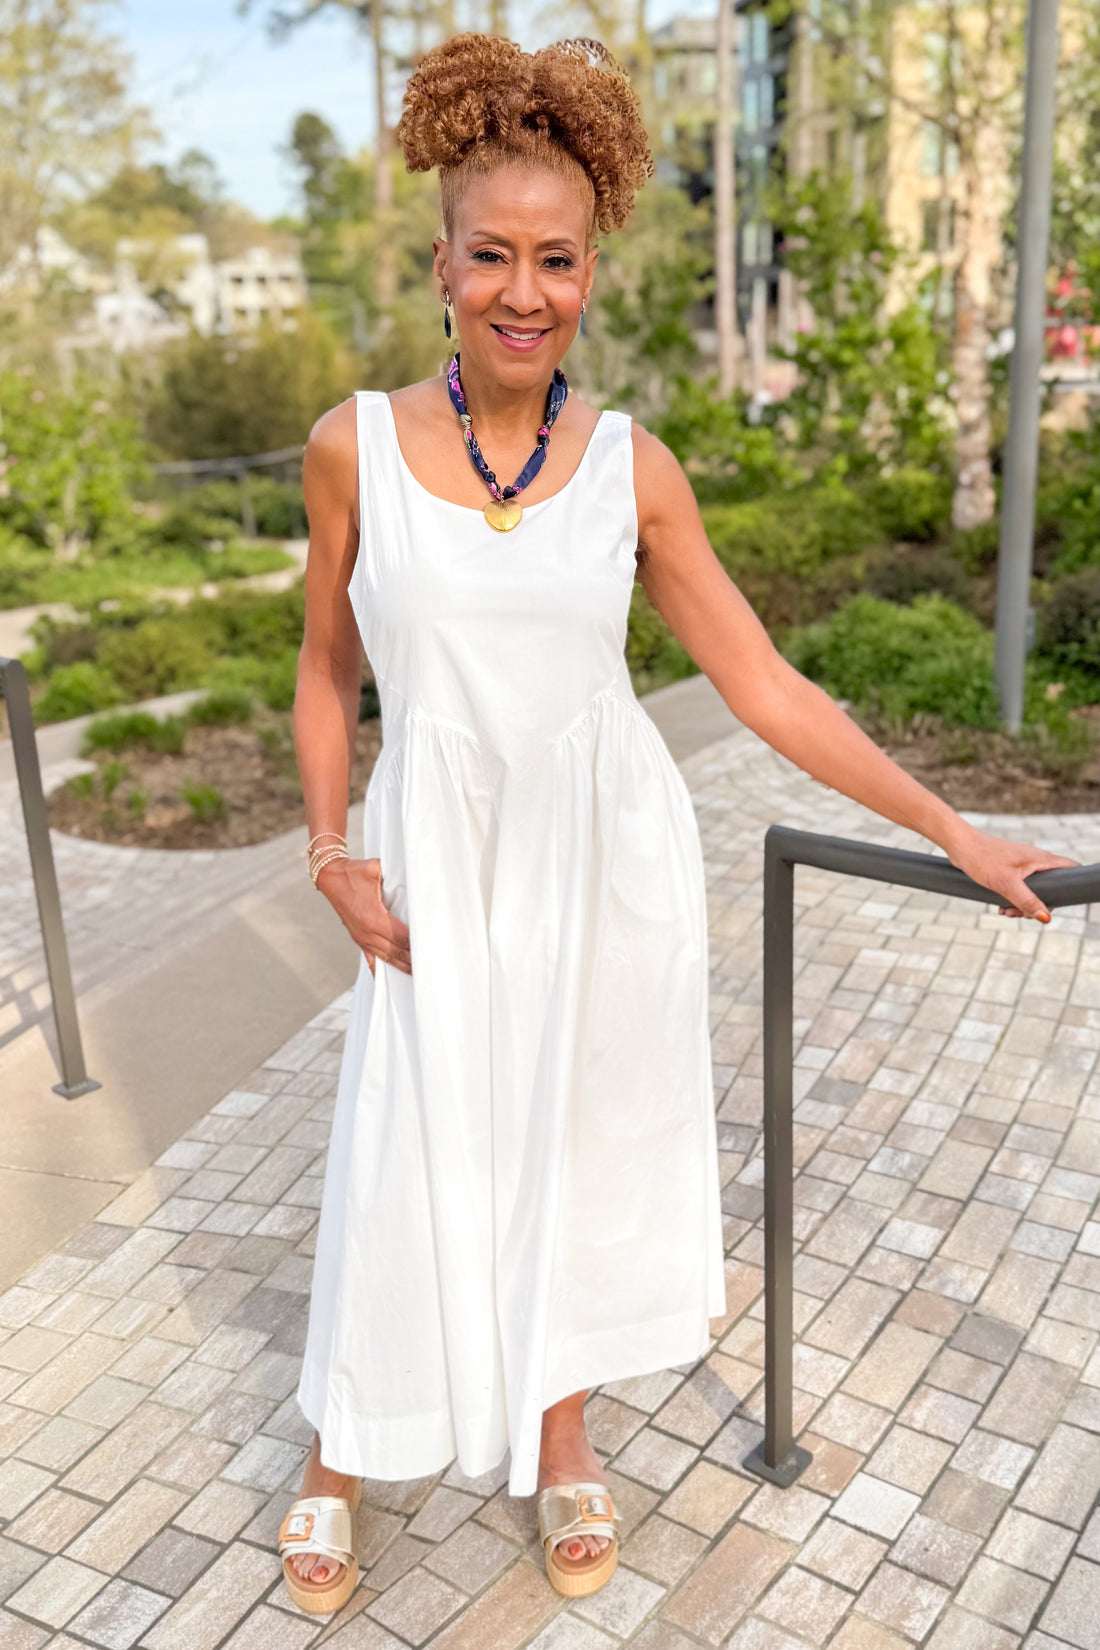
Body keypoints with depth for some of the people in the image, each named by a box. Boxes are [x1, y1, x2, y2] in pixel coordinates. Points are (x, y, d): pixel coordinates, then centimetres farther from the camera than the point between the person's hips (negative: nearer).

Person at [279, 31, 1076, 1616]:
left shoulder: (631, 465, -6)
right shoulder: (358, 445, -6)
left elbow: (766, 684, -3)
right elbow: (329, 668, 5)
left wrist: (959, 834, -4)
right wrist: (334, 852, -5)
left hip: (610, 854, 1)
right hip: (442, 861, 0)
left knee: (585, 1141, 14)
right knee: (408, 1158, 9)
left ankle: (561, 1429, 41)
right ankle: (342, 1456, 37)